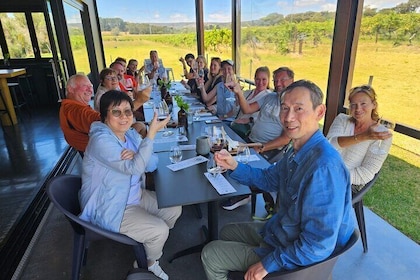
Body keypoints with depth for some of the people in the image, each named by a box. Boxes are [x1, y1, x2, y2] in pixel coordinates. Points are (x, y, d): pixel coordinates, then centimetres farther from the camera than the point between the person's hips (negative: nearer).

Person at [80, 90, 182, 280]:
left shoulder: (130, 134, 1)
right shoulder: (101, 140, -26)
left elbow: (151, 163, -3)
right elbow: (134, 168, -32)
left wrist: (136, 156, -26)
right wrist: (151, 133, -33)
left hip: (136, 196, 9)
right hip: (109, 208, -8)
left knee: (174, 209, 7)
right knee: (159, 230, -16)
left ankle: (151, 244, 30)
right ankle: (151, 262, 19)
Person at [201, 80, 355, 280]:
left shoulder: (324, 166, -34)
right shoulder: (297, 150, -4)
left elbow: (318, 245, -32)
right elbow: (269, 179, 13)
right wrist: (234, 166, -2)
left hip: (295, 257, -8)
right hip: (278, 230, 8)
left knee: (210, 255, 2)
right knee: (226, 233, 23)